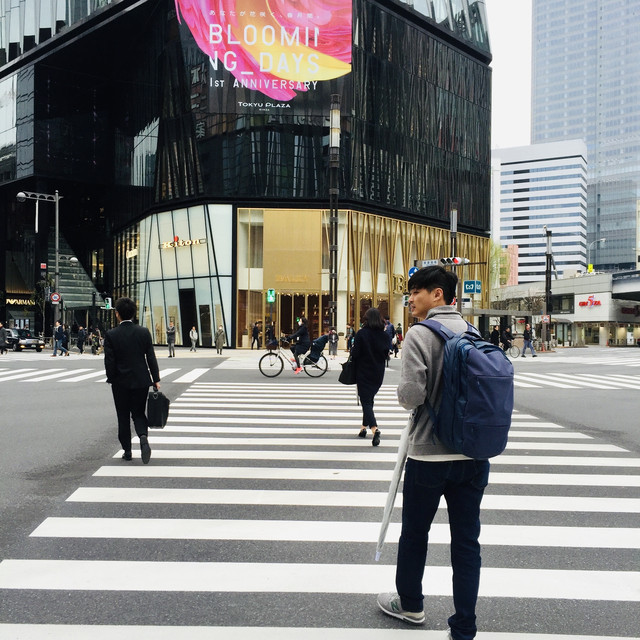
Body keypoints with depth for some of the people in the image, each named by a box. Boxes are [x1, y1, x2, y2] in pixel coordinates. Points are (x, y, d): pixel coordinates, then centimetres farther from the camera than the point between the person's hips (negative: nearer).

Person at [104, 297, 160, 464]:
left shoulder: (111, 335, -9)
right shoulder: (144, 332, -4)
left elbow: (109, 361, -8)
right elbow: (151, 358, -3)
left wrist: (111, 379, 6)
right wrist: (156, 380, 3)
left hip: (120, 383, -1)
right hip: (141, 381, 2)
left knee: (123, 417, 12)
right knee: (138, 413, 12)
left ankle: (127, 451, 17)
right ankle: (143, 437, -15)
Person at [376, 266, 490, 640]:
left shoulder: (420, 335, -14)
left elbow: (411, 395, -21)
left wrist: (405, 395, 0)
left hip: (429, 455, -5)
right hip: (474, 456, 5)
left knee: (415, 533, 17)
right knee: (467, 540, 11)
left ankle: (410, 604, 37)